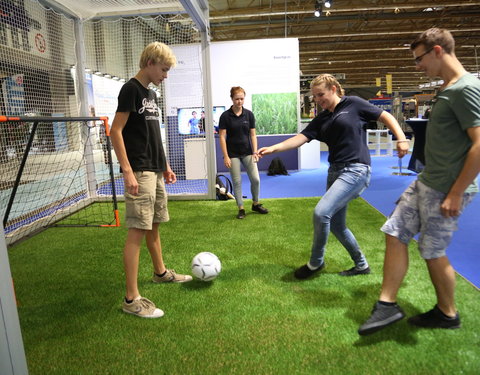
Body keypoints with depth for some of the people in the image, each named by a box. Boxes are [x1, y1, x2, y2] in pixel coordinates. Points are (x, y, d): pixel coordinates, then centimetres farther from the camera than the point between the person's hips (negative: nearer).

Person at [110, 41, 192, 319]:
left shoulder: (152, 94, 18)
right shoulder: (131, 89, -8)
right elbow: (116, 131, -14)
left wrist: (165, 166, 20)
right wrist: (128, 171, -20)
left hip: (156, 170, 9)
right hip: (139, 172, -9)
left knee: (154, 224, 18)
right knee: (138, 230, -8)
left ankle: (160, 272, 35)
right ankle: (132, 298, -1)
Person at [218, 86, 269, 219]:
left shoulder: (249, 114, 1)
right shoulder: (225, 116, -7)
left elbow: (253, 134, 5)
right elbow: (222, 137, -7)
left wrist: (255, 152, -3)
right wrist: (225, 156, -12)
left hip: (247, 152, 3)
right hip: (233, 154, -2)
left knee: (255, 179, 0)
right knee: (237, 181, 2)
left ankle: (256, 204, 23)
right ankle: (241, 209, 16)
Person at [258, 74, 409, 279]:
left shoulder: (353, 104, -2)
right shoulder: (321, 119, 12)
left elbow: (386, 117, 3)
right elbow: (301, 138, 1)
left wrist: (401, 139, -8)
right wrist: (273, 148, -12)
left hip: (355, 170, -7)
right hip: (335, 171, 8)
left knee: (321, 212, -18)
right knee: (336, 225, 10)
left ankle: (316, 262, 4)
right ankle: (361, 265, 31)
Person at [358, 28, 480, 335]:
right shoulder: (447, 89, 12)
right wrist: (429, 178, 20)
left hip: (446, 190, -9)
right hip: (426, 182, 9)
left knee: (433, 251, 4)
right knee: (396, 234, 6)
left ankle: (447, 314, 28)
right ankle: (388, 305, 15)